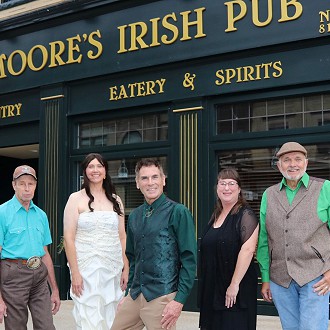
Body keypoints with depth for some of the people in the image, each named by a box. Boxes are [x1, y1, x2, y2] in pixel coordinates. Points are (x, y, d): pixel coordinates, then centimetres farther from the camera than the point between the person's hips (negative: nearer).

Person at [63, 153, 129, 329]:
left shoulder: (115, 200, 10)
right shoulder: (76, 199, -1)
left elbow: (122, 237, 12)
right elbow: (68, 238, -5)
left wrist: (126, 268, 5)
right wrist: (75, 273, -11)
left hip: (113, 269, 4)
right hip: (86, 269, -3)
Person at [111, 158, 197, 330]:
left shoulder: (178, 212, -8)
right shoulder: (134, 216, 10)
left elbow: (189, 259, -11)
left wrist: (180, 300, -16)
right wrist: (130, 291, 14)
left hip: (162, 297, -5)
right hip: (134, 295, 6)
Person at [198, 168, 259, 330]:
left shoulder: (245, 215, -11)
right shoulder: (216, 216, 13)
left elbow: (248, 250, -20)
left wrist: (235, 284, -23)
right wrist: (206, 284, 17)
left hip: (235, 290, -7)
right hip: (212, 288, 7)